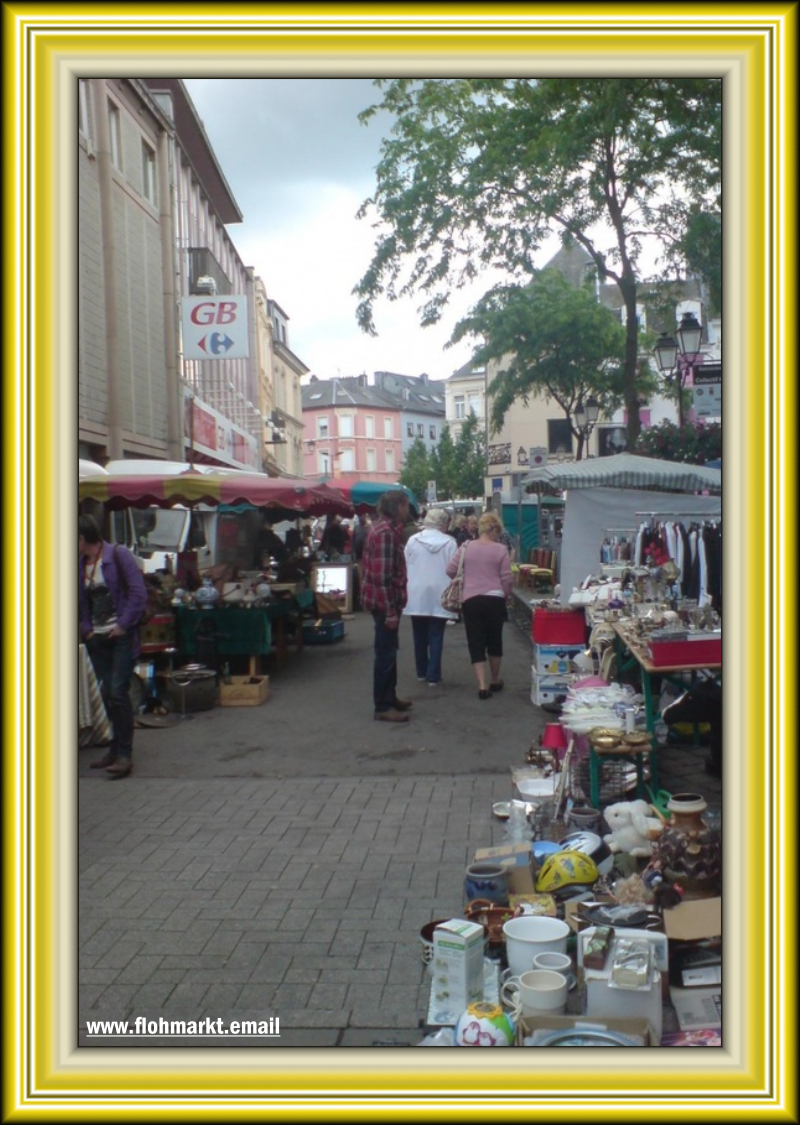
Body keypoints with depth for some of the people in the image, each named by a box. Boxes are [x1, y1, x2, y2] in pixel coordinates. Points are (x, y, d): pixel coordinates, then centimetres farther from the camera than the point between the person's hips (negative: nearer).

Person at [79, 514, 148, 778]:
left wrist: (124, 625, -13)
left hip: (120, 636, -6)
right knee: (107, 694, 8)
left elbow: (138, 593, -12)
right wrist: (86, 628, 5)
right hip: (96, 638, 6)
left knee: (118, 692, -10)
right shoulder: (80, 564, 9)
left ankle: (124, 755, -5)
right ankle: (117, 748, 20)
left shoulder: (118, 555, -8)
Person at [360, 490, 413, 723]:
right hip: (385, 602, -10)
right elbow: (383, 577, -25)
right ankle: (383, 707, 5)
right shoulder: (385, 532, -20)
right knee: (385, 653, -2)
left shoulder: (385, 528, 12)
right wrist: (390, 611, -23)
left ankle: (389, 697, 31)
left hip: (384, 600, 10)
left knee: (389, 651, 19)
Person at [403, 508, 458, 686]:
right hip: (438, 596, -2)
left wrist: (406, 589, 16)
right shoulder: (449, 542, -7)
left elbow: (405, 566, 3)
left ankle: (422, 672, 24)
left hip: (416, 595, 2)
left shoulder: (413, 540, -2)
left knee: (420, 636, 14)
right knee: (435, 637, 3)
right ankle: (433, 676, 3)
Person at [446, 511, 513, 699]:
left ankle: (482, 686, -6)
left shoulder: (466, 548, 3)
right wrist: (505, 596, 14)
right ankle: (495, 681, 30)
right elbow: (507, 578, -3)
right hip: (494, 599, 0)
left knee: (476, 644, 3)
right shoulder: (500, 550, -1)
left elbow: (450, 570, 5)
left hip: (470, 600, 0)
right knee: (494, 641, 17)